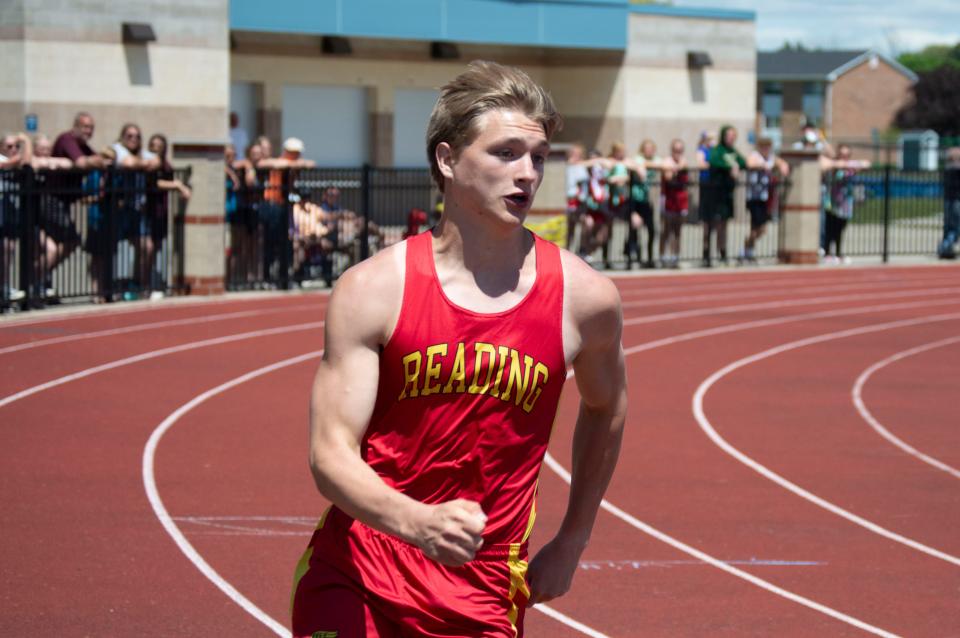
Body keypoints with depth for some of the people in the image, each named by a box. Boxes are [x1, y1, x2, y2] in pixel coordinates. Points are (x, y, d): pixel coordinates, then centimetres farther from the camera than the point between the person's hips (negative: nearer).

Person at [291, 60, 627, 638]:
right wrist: (420, 524, -29)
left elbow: (606, 407, 20)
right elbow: (331, 453, -11)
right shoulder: (372, 291, -7)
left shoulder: (584, 298, -2)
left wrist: (572, 542, 21)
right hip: (353, 581, -1)